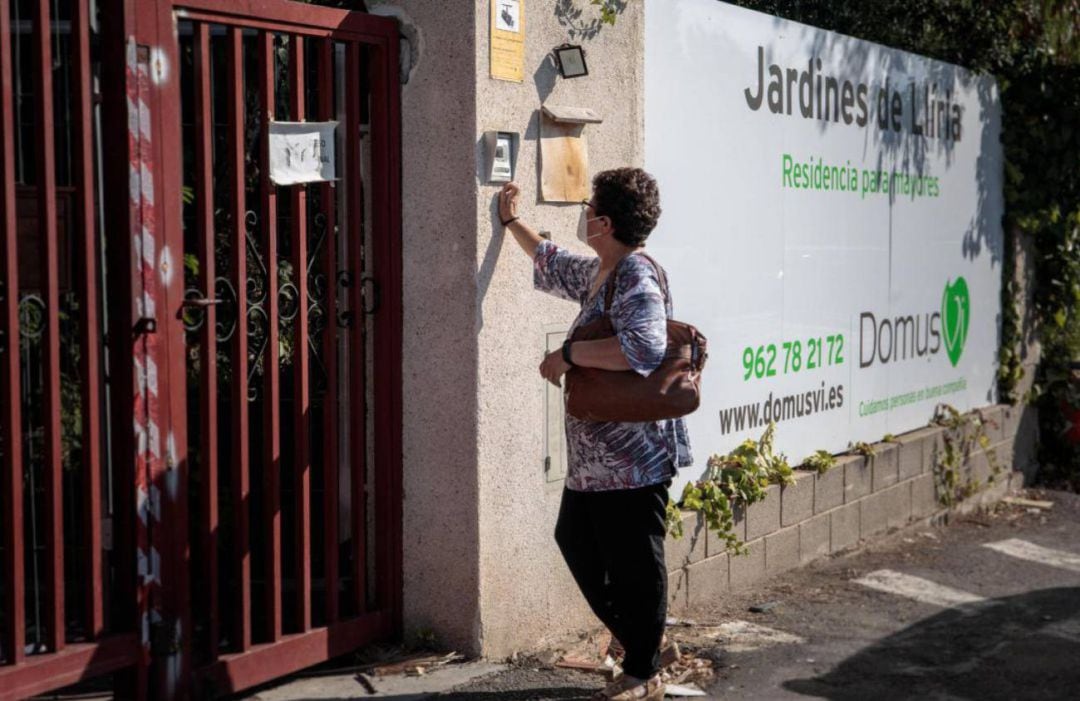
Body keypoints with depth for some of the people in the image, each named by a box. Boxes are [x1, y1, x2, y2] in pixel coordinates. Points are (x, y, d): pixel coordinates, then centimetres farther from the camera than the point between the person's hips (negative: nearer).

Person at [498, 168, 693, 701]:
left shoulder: (638, 280, -18)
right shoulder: (597, 273, 12)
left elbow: (644, 347, -35)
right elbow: (552, 263, 34)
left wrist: (568, 354, -26)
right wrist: (511, 221, 41)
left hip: (633, 457, -11)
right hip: (594, 455, 11)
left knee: (633, 562, 1)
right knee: (577, 541, 20)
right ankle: (645, 640, 32)